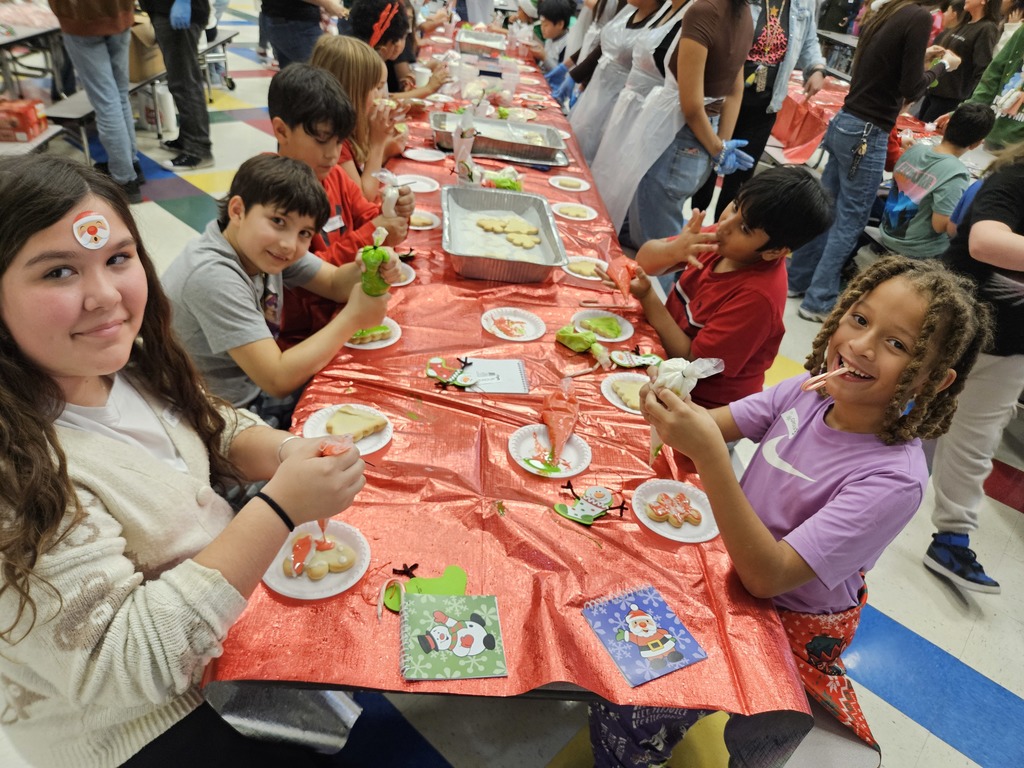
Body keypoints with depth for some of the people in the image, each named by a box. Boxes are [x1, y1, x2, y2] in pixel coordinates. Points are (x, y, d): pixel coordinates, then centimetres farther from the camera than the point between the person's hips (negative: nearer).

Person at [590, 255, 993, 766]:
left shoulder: (894, 479, -29)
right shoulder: (811, 390, -12)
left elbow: (767, 576, -33)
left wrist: (708, 455, -44)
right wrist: (676, 408, -32)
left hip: (788, 624, -5)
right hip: (732, 557, 6)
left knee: (627, 714, -14)